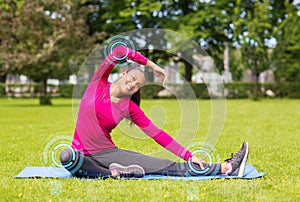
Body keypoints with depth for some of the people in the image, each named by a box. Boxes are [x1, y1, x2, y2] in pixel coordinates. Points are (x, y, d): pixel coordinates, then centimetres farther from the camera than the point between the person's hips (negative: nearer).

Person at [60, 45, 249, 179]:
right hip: (82, 154, -2)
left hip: (108, 153, 2)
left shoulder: (130, 108, 2)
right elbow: (119, 51, -16)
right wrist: (150, 64, -13)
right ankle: (113, 173, -26)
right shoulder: (99, 83, -3)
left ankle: (226, 168, -14)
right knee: (68, 157, -42)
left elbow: (157, 134, 1)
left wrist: (189, 156, -6)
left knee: (164, 166, -11)